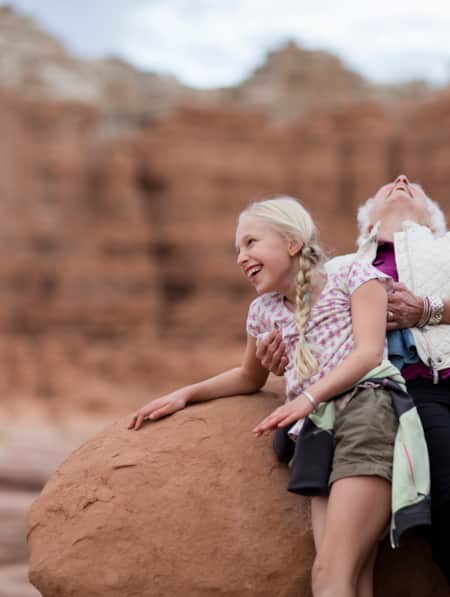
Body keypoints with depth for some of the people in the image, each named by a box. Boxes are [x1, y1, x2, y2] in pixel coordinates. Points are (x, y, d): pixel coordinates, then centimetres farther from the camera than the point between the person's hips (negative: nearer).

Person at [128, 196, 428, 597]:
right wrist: (186, 394, 28)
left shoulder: (353, 277, 9)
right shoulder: (264, 311, 25)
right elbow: (250, 377, 41)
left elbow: (370, 352, -4)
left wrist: (309, 397, -18)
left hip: (368, 411, -5)